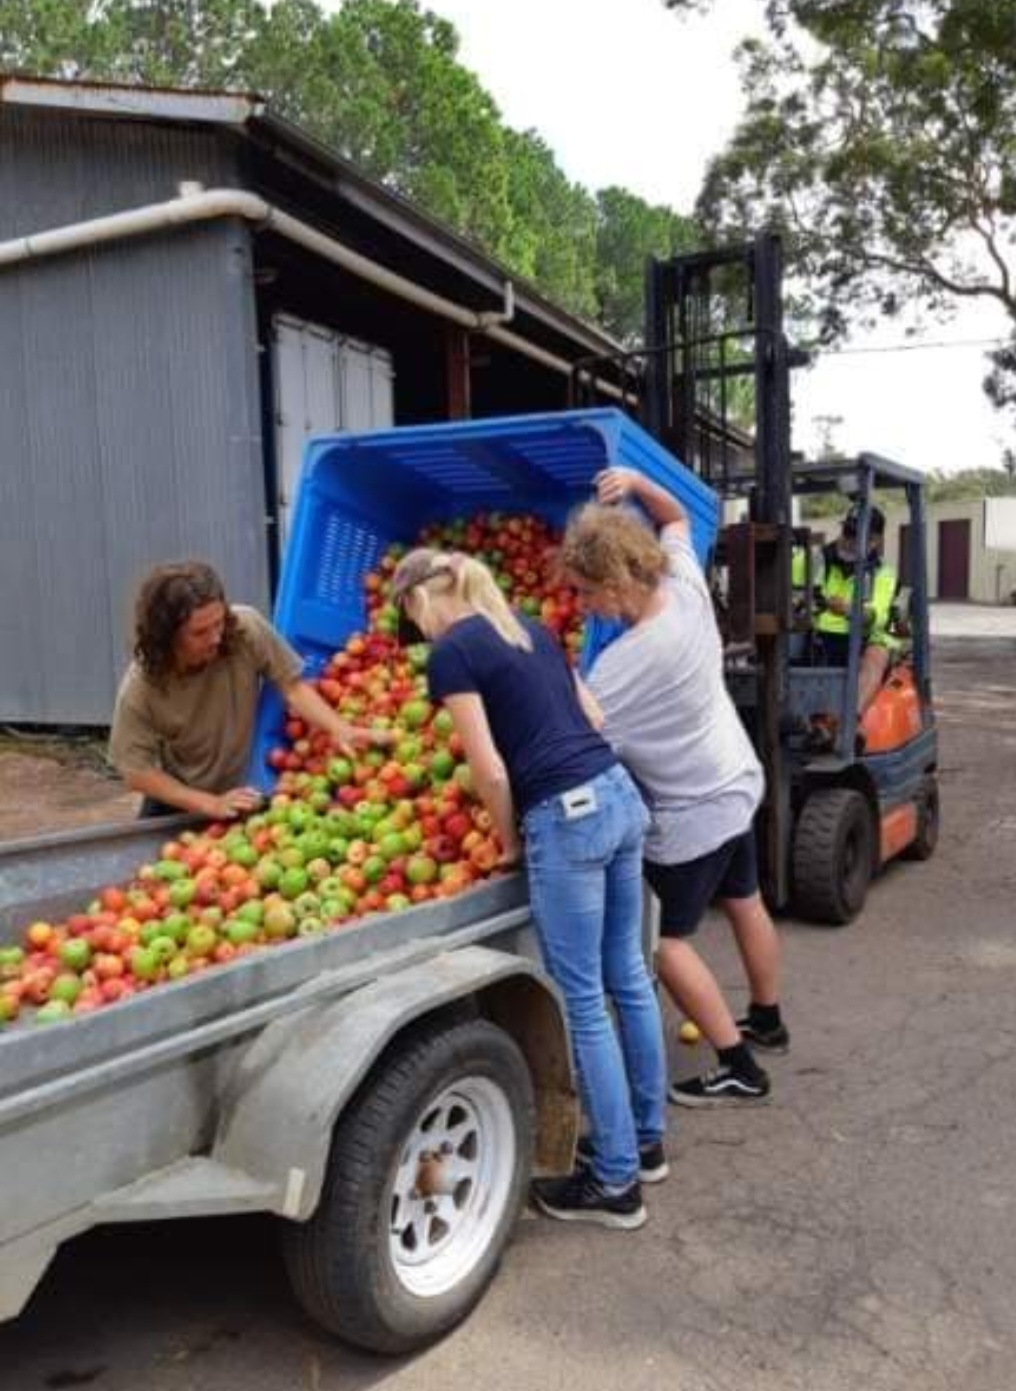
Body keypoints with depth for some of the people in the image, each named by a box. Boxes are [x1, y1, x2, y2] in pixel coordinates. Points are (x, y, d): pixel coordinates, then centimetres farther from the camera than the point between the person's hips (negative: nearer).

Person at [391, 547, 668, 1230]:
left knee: (583, 1002, 3)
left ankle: (616, 1182, 16)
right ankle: (647, 1139, 34)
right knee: (628, 975, 18)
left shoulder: (451, 652, -6)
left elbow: (490, 770, -10)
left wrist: (511, 842, 5)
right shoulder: (530, 628, 17)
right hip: (619, 794, 9)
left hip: (567, 818, -8)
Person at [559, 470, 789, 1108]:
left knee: (667, 940, 4)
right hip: (737, 784, 9)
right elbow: (677, 518, 9)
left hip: (691, 813, -9)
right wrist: (639, 484, -7)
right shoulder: (686, 586, -11)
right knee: (746, 905, 25)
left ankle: (739, 1069, 10)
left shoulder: (623, 665, -31)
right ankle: (768, 1020, 46)